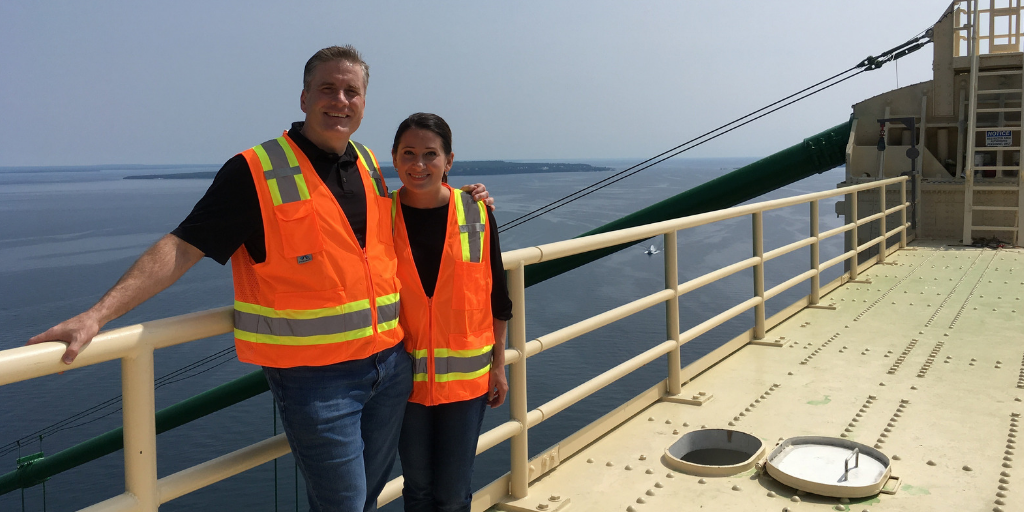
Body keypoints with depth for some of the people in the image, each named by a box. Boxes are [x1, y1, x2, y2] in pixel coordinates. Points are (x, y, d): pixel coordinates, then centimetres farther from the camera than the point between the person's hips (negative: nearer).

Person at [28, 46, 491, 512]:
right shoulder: (257, 172, -10)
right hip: (314, 377, -6)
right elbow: (181, 247, -12)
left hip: (391, 364, 6)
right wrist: (97, 314, -20)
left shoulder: (369, 165, 9)